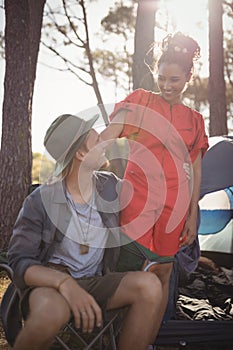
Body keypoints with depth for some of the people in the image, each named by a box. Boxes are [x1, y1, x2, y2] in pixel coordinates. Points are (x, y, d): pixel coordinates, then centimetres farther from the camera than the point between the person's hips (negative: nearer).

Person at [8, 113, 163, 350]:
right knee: (52, 311, -41)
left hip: (96, 282, 4)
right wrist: (64, 283, -32)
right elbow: (19, 261, -15)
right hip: (49, 282, -4)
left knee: (149, 285, -25)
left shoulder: (111, 186, 1)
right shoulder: (40, 201, -12)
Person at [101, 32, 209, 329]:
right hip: (137, 198, -3)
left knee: (163, 271, 8)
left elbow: (196, 172, 13)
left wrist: (192, 216, 8)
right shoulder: (139, 101, 4)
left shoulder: (194, 120, 13)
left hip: (174, 203, 3)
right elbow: (107, 137, -9)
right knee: (130, 271, -6)